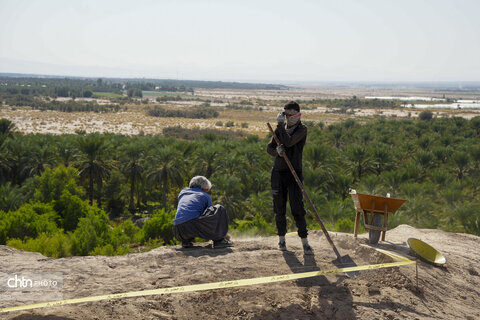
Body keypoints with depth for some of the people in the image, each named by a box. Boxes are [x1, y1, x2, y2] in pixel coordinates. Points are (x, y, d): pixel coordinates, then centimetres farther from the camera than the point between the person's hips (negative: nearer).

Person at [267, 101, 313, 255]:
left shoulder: (302, 129, -3)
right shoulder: (281, 128, 11)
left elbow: (289, 142, -19)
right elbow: (269, 147, 12)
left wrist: (280, 124, -12)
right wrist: (277, 151, -11)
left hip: (294, 173, -4)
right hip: (278, 172, 4)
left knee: (297, 208, -11)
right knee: (279, 209, 8)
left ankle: (305, 242, -6)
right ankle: (281, 239, 22)